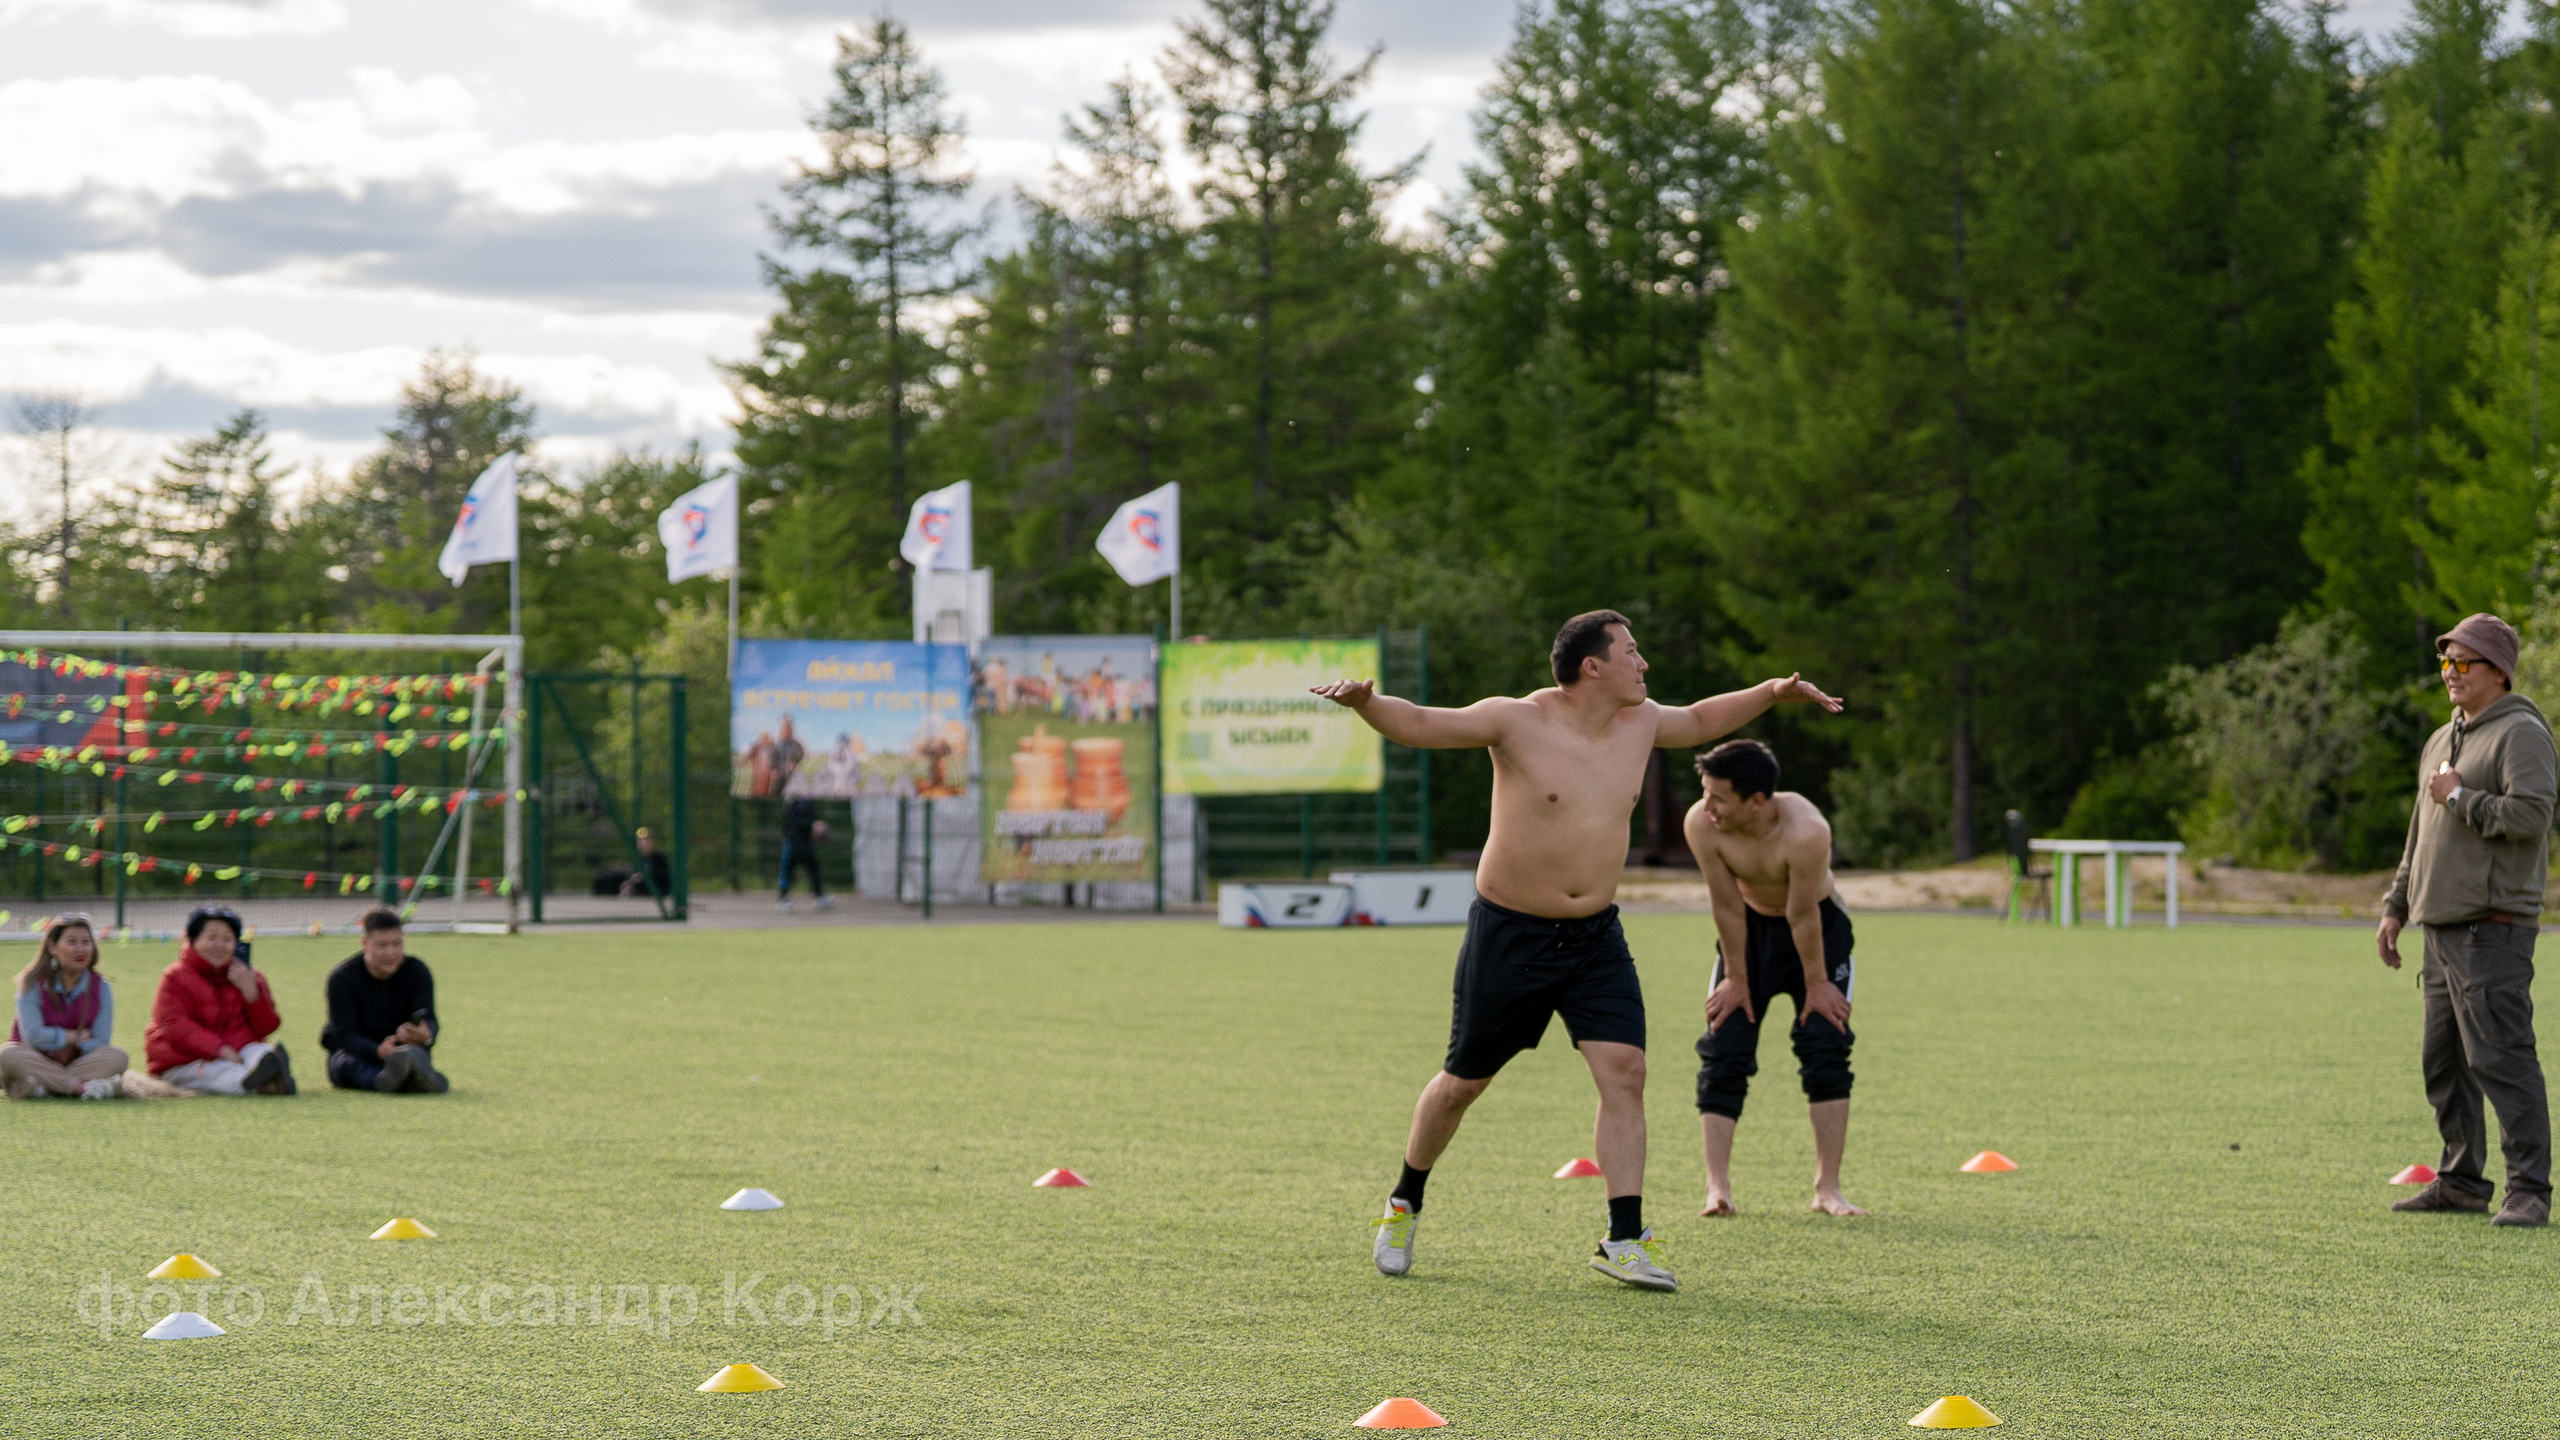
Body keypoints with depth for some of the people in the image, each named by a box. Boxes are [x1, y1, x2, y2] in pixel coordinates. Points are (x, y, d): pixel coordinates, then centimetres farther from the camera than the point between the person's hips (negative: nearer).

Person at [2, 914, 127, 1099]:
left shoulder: (100, 987, 2)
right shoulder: (33, 983, -6)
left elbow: (101, 1043, -5)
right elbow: (33, 1036, -16)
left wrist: (69, 1049, -20)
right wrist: (77, 1036, -8)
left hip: (77, 1062, 2)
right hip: (37, 1061, -2)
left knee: (117, 1058, -25)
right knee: (7, 1055, -35)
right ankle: (85, 1087, -38)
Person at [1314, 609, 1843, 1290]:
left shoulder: (1639, 723, 3)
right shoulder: (1517, 723, -15)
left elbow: (1699, 720, 25)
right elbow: (1419, 724, -21)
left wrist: (1771, 692, 16)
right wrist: (1365, 702, -41)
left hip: (1595, 938, 4)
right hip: (1509, 934, -4)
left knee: (1624, 1070, -12)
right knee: (1463, 1081, 7)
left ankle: (1624, 1241, -11)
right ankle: (1404, 1203, 31)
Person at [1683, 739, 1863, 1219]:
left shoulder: (1805, 832, -37)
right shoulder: (1701, 824, -28)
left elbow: (1803, 915, -26)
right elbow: (1727, 906, -17)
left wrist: (1816, 983, -14)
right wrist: (1735, 977, -9)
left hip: (1819, 929, -3)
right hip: (1749, 929, 3)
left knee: (1825, 1048, -11)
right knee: (1723, 1051, -7)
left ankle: (1827, 1188, -6)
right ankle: (1717, 1187, -9)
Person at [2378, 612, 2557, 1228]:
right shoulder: (2441, 742, 20)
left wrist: (2460, 797, -13)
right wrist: (2396, 907, 23)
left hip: (2494, 928, -9)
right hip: (2443, 925, 9)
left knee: (2502, 1057, -13)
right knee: (2443, 1060, 12)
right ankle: (2461, 1181, 19)